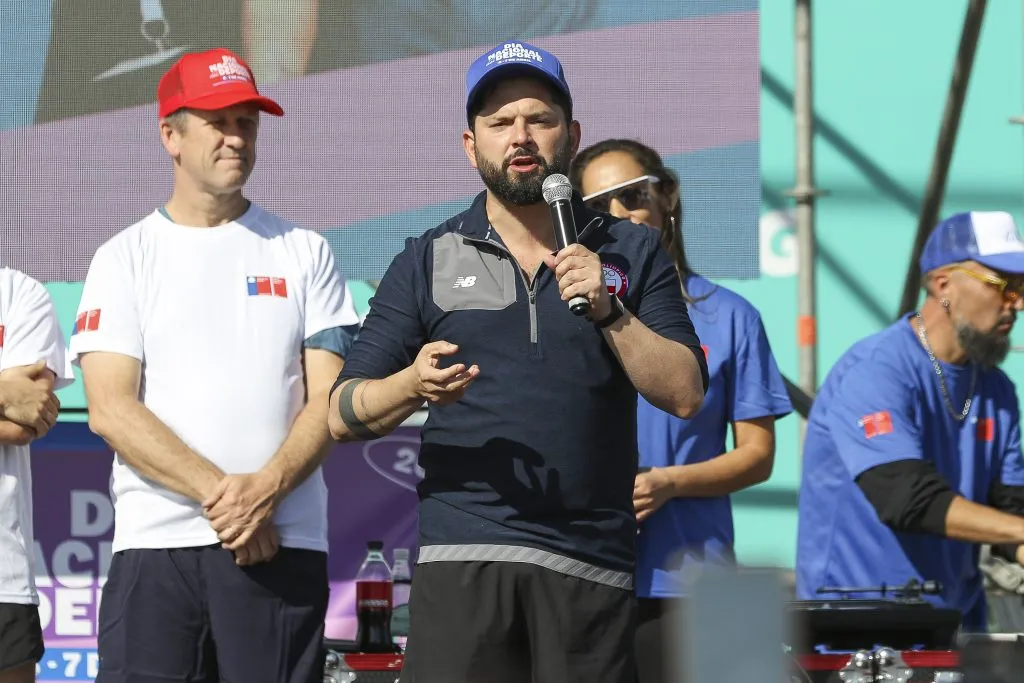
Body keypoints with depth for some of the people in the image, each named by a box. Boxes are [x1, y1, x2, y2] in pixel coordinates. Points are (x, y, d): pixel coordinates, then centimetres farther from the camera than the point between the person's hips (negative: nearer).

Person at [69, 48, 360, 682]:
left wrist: (266, 488, -13)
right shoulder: (125, 259, 9)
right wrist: (217, 492, -13)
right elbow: (110, 410, -2)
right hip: (155, 546, -1)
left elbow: (330, 400, 5)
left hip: (283, 546, 1)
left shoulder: (304, 253, 13)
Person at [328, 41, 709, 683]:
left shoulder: (632, 253, 12)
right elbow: (344, 414, 7)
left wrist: (608, 312, -11)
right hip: (462, 558, 0)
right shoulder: (427, 261, 12)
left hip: (593, 567, 1)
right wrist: (414, 384, -14)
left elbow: (686, 394, 2)